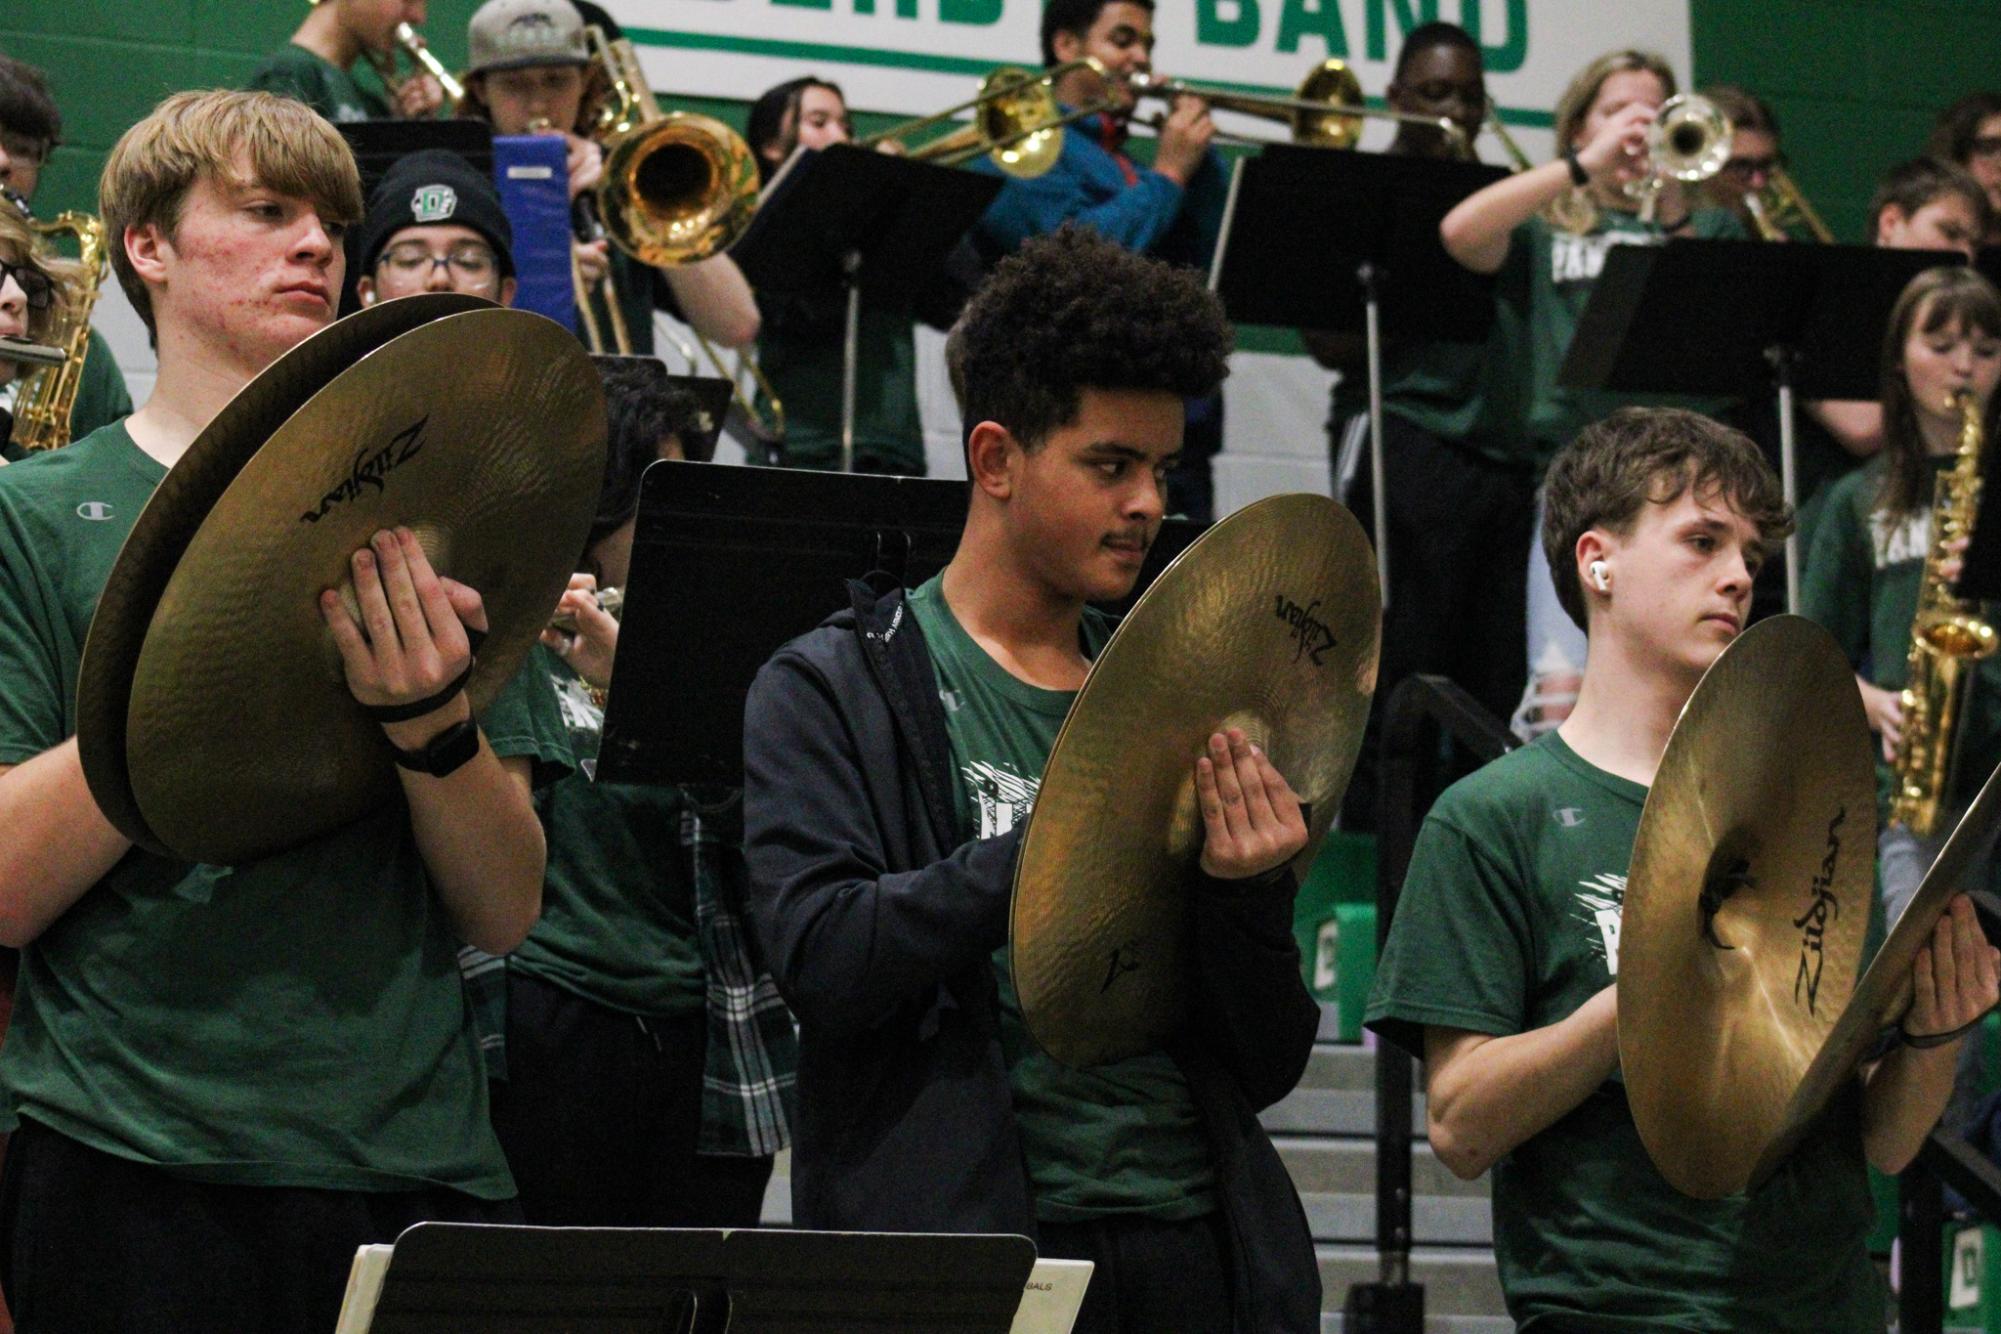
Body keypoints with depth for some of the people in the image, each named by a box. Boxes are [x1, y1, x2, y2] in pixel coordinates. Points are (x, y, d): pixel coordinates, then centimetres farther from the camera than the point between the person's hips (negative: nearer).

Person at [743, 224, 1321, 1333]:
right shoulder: (834, 694, 4)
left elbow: (1267, 1069, 14)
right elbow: (823, 959, -13)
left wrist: (1246, 896, -6)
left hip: (1195, 1245, 4)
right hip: (964, 1241, -4)